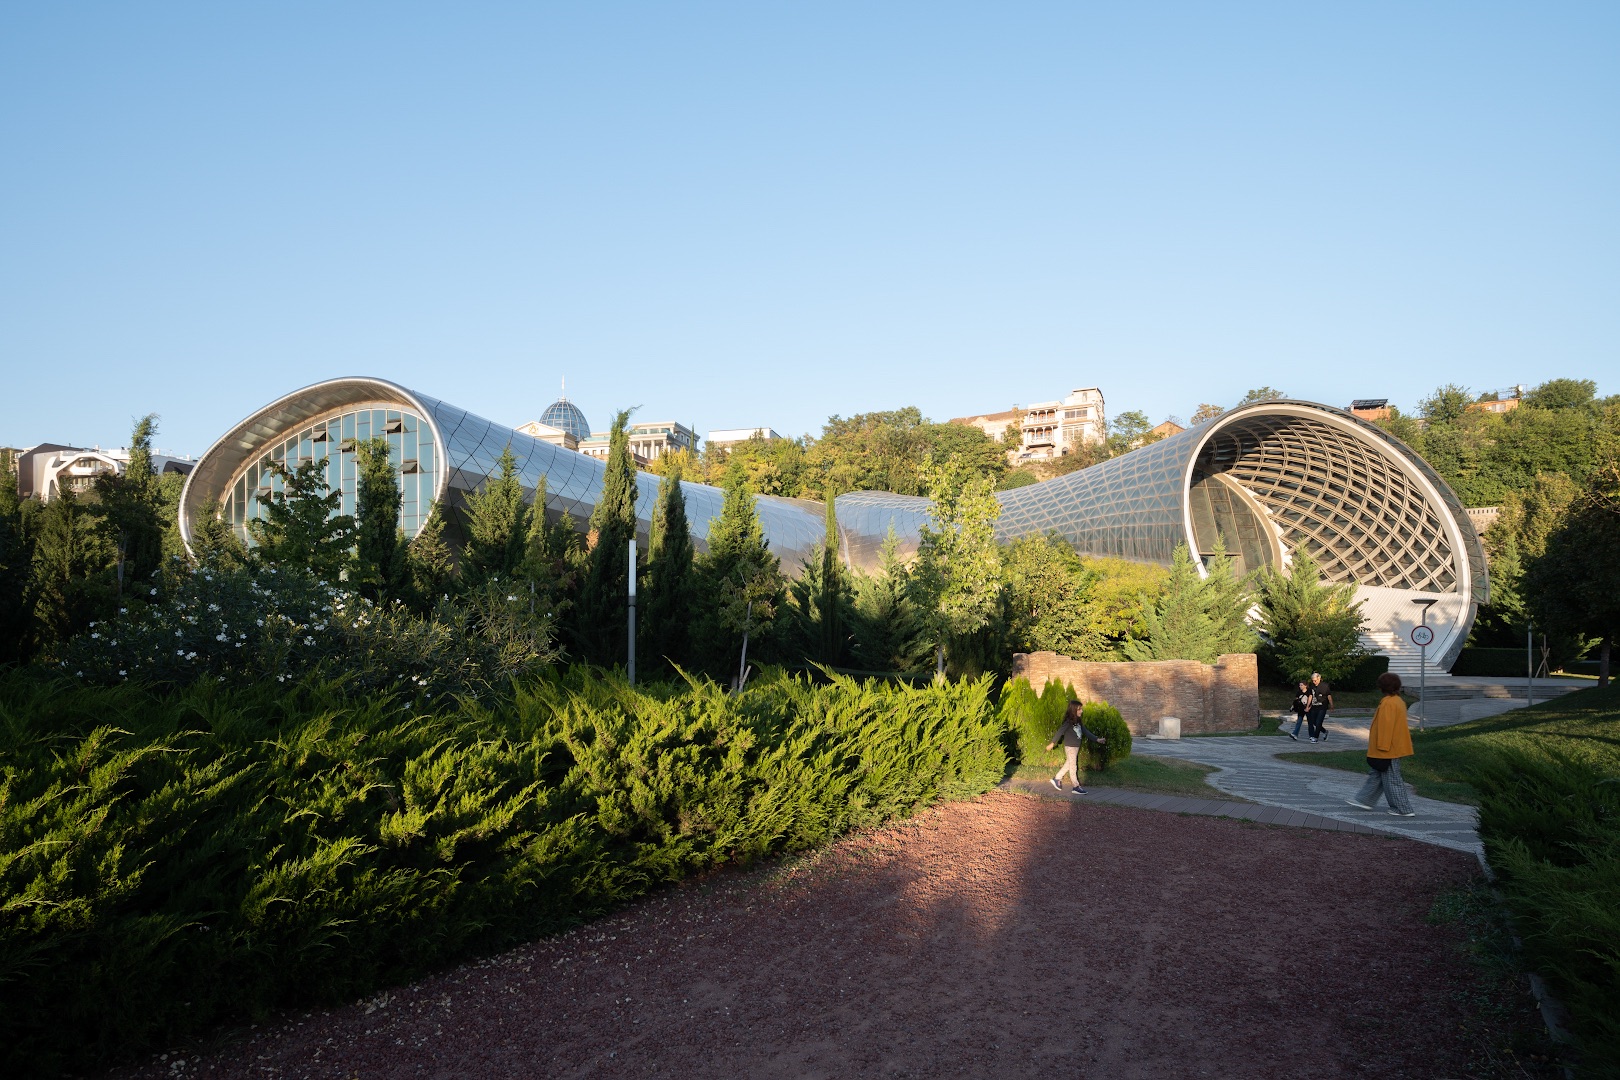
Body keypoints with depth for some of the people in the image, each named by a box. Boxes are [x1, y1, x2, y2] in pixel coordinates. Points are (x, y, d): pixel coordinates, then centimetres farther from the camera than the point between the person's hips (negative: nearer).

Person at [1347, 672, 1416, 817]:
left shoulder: (1388, 703, -22)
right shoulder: (1398, 701, 10)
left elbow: (1386, 727, -23)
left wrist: (1382, 750, -20)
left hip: (1388, 750, -10)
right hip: (1395, 748, 10)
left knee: (1392, 780, -1)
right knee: (1375, 775, 17)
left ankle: (1404, 810, 5)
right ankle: (1365, 800, 24)